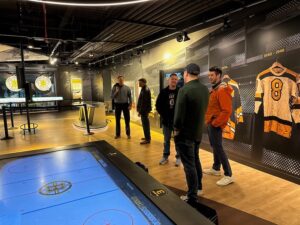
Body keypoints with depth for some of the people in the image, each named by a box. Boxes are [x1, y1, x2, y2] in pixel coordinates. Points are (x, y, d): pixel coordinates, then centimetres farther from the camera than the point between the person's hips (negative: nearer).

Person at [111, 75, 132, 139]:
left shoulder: (127, 88, 0)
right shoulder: (114, 87, 1)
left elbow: (130, 97, 1)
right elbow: (112, 97, -2)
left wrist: (130, 105, -7)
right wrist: (116, 92, -15)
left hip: (125, 104, -1)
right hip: (117, 105, 1)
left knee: (127, 120, 4)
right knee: (117, 120, 8)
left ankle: (128, 134, 16)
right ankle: (118, 134, 19)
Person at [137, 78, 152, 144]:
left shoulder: (145, 90, -17)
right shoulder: (144, 89, 14)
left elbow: (143, 102, -22)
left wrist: (140, 111, -20)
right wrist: (139, 109, 17)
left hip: (144, 110, -10)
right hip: (144, 109, 10)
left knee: (145, 124, -5)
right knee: (146, 123, 17)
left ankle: (147, 139, 1)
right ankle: (147, 137, 28)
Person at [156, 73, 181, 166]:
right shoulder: (163, 92, 1)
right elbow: (158, 105, 5)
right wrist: (163, 115, -1)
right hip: (166, 120, 3)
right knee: (166, 140, 14)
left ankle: (178, 157, 21)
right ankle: (165, 156, 27)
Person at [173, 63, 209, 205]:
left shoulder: (184, 90, -22)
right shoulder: (205, 89, 1)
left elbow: (179, 113, -22)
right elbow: (204, 109, 8)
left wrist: (176, 129, -7)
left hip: (185, 133, -8)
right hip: (198, 131, 8)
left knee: (189, 165, 3)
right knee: (195, 160, 24)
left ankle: (192, 198, 17)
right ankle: (198, 188, 40)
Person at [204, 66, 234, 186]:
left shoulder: (222, 90, -17)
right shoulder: (214, 89, 13)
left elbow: (227, 111, -24)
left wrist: (215, 122, -19)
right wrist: (209, 121, 12)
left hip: (215, 125, -10)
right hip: (210, 124, 10)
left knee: (218, 148, -7)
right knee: (214, 146, 17)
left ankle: (228, 175, 3)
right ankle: (216, 169, 32)